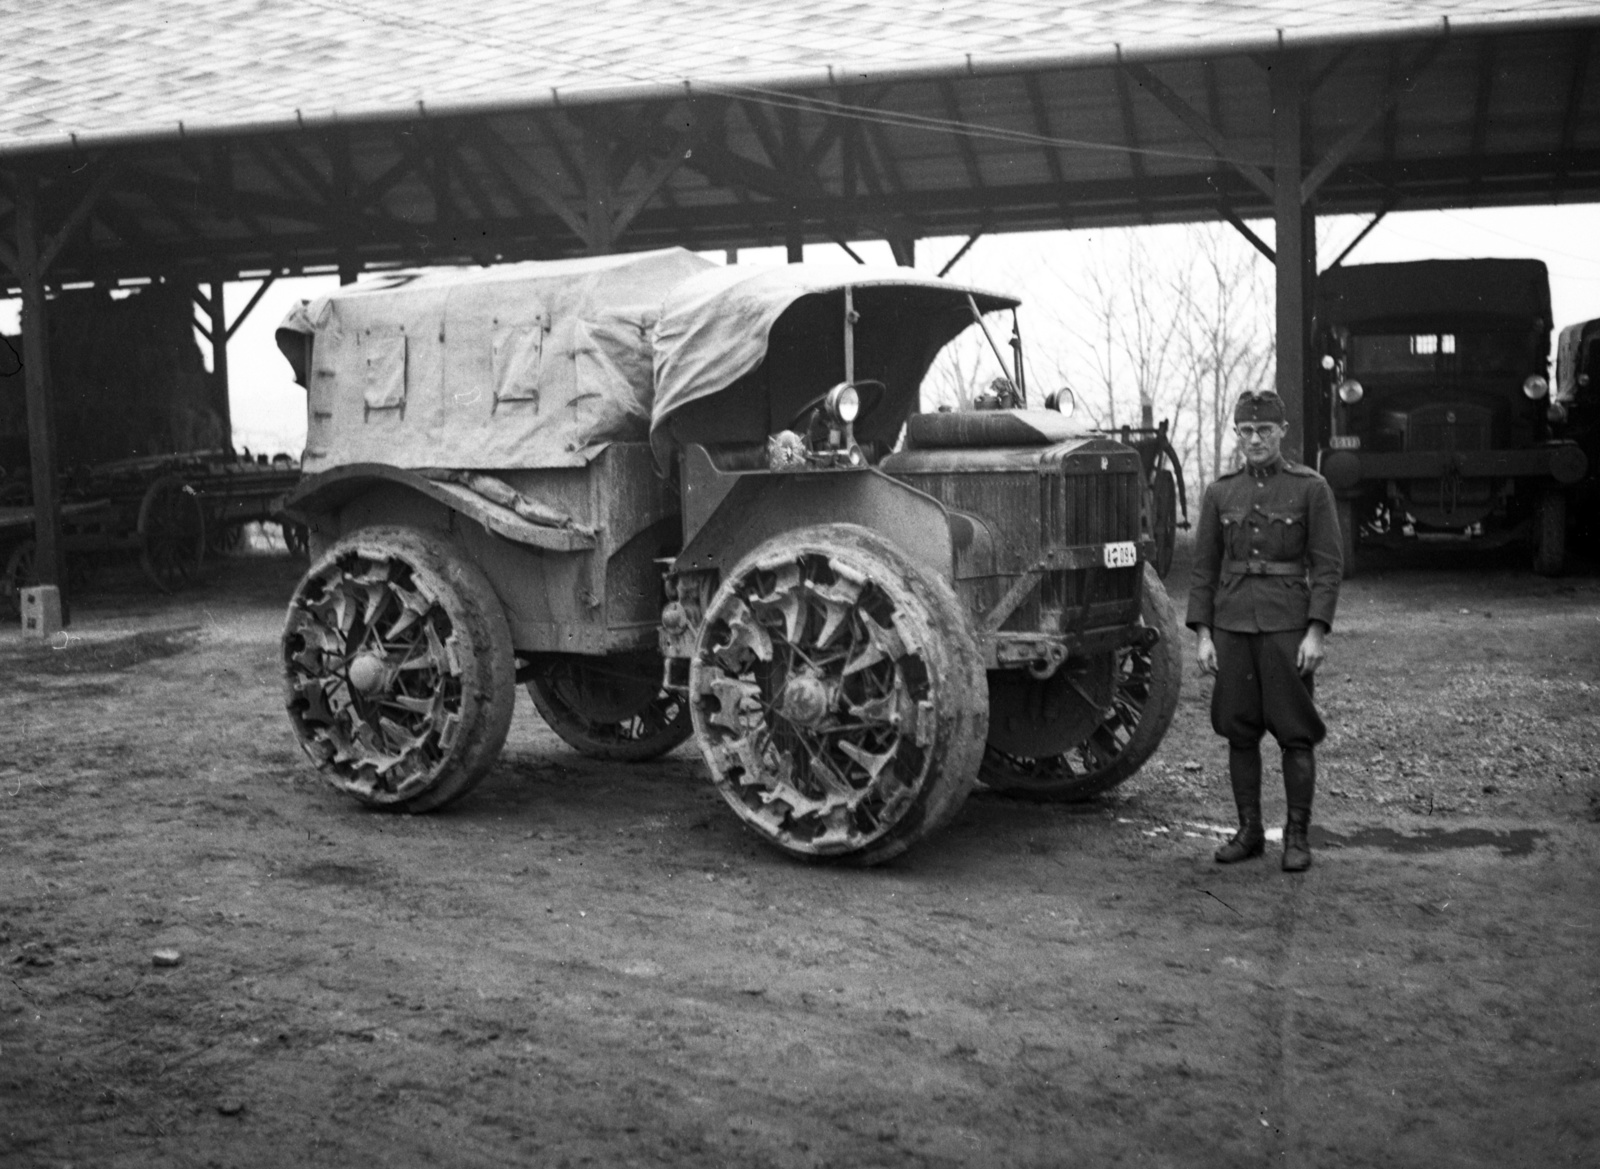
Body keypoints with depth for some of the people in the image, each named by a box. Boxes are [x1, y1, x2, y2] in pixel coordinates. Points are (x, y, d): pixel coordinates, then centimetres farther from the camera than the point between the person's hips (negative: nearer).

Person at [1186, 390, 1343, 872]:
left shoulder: (1311, 487, -1)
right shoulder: (1220, 492, 8)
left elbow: (1328, 565, -4)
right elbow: (1204, 567, 9)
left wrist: (1316, 632, -12)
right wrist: (1202, 633, 2)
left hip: (1287, 628, -3)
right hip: (1231, 626, 3)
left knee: (1295, 733, 0)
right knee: (1239, 732, 7)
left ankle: (1297, 836, 10)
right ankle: (1249, 831, 18)